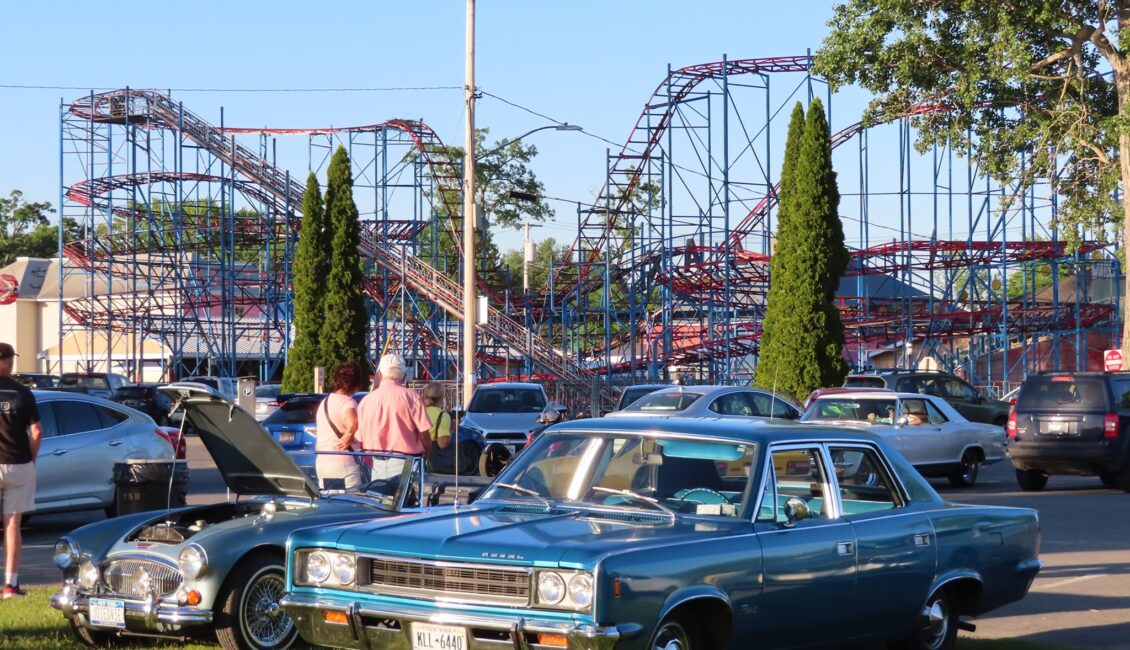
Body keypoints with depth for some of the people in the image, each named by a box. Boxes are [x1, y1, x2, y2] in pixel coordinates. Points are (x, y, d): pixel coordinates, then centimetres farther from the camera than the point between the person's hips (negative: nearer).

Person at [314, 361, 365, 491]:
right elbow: (353, 423, -33)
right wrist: (348, 438, -17)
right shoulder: (348, 402, -11)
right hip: (343, 461, -8)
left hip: (321, 462, 8)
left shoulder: (324, 402, 17)